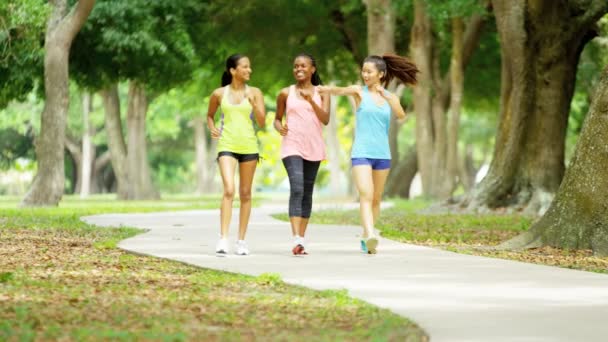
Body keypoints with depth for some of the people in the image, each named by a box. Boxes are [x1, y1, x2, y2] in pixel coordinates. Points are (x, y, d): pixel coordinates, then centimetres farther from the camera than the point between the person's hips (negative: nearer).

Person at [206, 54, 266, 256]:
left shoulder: (254, 93, 5)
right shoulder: (219, 94, 4)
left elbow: (261, 123, 0)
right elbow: (210, 115, 20)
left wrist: (254, 105, -15)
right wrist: (212, 128, 0)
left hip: (249, 146, 2)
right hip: (227, 145, -2)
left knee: (245, 193, 7)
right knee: (229, 190, -17)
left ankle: (241, 240, 15)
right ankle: (223, 239, -20)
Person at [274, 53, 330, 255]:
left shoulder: (321, 93, 7)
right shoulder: (286, 93, 6)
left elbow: (326, 119, -5)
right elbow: (277, 118, 14)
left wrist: (311, 101, -18)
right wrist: (279, 127, -9)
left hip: (313, 147, 2)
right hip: (292, 146, -2)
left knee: (307, 192, 7)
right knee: (296, 189, -18)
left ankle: (302, 238, 15)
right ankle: (296, 240, -27)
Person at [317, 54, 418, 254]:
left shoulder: (390, 97, 9)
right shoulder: (360, 92, 1)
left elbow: (401, 116, -8)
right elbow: (340, 91, -20)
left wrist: (386, 97, -18)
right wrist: (325, 89, -40)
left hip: (382, 154, 4)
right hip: (361, 153, -4)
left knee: (376, 199, 10)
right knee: (366, 196, -18)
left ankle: (365, 238, 22)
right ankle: (370, 235, -31)